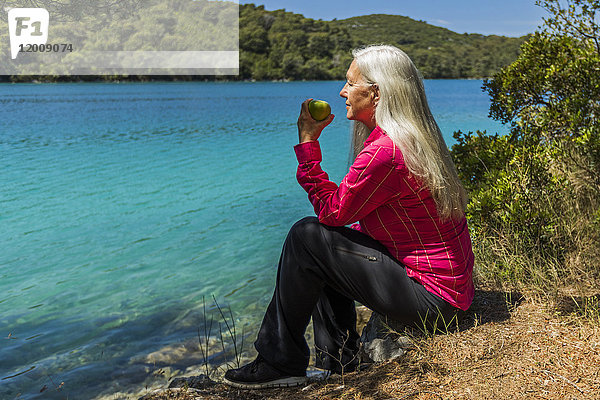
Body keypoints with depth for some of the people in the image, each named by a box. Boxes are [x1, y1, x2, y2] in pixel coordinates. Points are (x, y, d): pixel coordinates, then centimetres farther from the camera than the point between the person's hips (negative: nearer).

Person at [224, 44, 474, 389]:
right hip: (448, 279, 10)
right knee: (328, 242, 17)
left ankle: (280, 363, 2)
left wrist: (308, 142, -11)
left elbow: (332, 212, -14)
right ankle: (338, 358, 19)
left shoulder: (384, 152, -24)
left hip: (430, 294, -10)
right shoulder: (415, 137, 9)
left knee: (306, 237, -12)